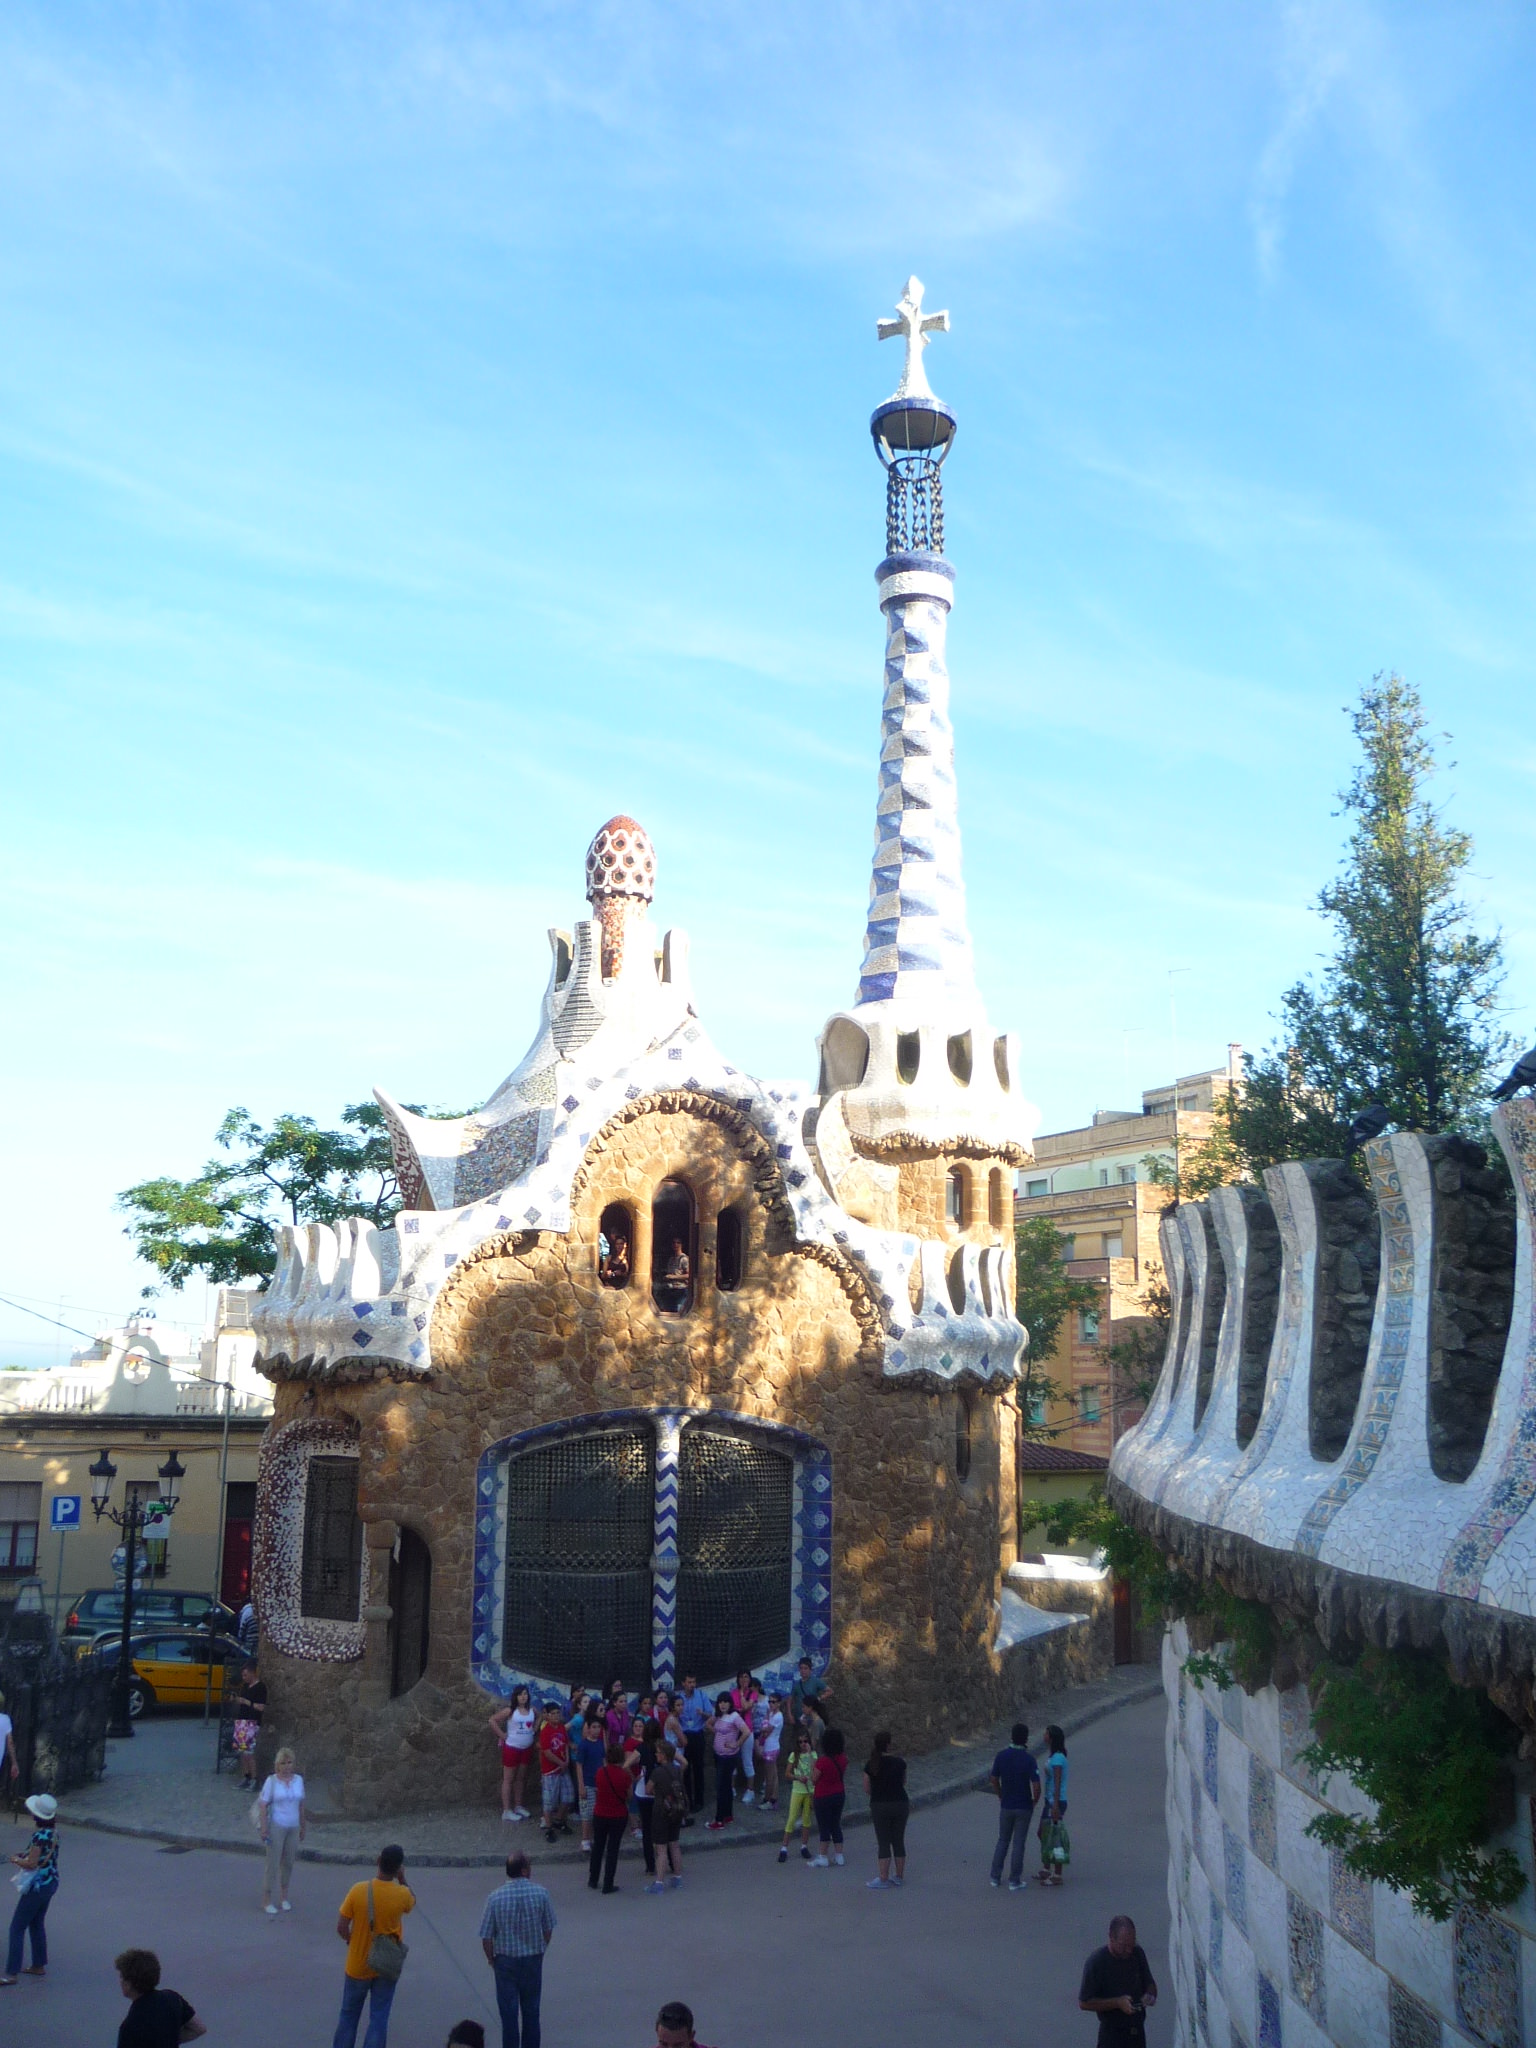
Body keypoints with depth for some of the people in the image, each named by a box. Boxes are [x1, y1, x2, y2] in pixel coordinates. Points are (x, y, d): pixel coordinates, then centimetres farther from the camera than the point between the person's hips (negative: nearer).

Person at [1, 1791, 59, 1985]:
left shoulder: (39, 1835, -23)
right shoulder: (54, 1833, 3)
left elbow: (32, 1864, -23)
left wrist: (16, 1860, -6)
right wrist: (25, 1855, 9)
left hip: (37, 1886, -9)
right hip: (51, 1883, 9)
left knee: (17, 1927, -1)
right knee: (37, 1924, 22)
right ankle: (39, 1965, 31)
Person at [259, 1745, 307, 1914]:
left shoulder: (298, 1780, 3)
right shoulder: (271, 1781, -9)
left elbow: (301, 1805, 10)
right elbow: (264, 1805, -9)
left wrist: (303, 1827, 13)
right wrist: (264, 1829, -14)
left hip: (293, 1828, 4)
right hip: (276, 1827, -4)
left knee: (288, 1863, 12)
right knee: (273, 1864, -1)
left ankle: (283, 1897, 26)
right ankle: (266, 1901, 9)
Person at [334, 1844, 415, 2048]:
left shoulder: (359, 1890, -18)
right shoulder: (402, 1895, -17)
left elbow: (341, 1927, -12)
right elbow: (412, 1901, 9)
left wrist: (353, 1941, 6)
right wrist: (402, 1879, 4)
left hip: (358, 1965, 0)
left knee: (349, 2016, 17)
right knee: (379, 2018, 9)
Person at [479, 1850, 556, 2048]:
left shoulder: (496, 1897, -16)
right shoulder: (540, 1894, -13)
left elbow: (486, 1936, -12)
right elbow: (548, 1928, -3)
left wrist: (491, 1958, 6)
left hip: (506, 1959, -1)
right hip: (533, 1958, 1)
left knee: (509, 2011, 10)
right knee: (531, 2010, 17)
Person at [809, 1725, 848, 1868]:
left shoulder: (822, 1761, -24)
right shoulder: (843, 1759, -5)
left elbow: (814, 1781, -12)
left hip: (823, 1797, -6)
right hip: (839, 1795, 6)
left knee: (824, 1827, 5)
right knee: (836, 1826, 16)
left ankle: (823, 1858, 11)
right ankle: (839, 1856, 20)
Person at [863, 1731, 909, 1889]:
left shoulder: (870, 1765, -7)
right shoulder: (899, 1763, -5)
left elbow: (867, 1789, 0)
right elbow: (903, 1782, 9)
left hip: (880, 1806, -2)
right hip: (900, 1803, 2)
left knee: (883, 1843, 3)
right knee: (899, 1841, 13)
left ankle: (883, 1879, 1)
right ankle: (899, 1876, 22)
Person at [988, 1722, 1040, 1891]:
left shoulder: (1001, 1756, -8)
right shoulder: (1029, 1759, -18)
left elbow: (994, 1780, 0)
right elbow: (1036, 1787, -19)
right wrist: (1034, 1801, 0)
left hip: (1006, 1806, 3)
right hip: (1023, 1807, -3)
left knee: (1002, 1841, 17)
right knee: (1018, 1844, 7)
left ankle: (995, 1877, 18)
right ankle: (1014, 1881, 12)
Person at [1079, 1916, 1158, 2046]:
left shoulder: (1138, 1954, -3)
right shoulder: (1096, 1962, -18)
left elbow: (1150, 1983, 13)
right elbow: (1084, 2003, -14)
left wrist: (1150, 1995, -11)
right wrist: (1117, 2002, -24)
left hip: (1137, 2032, 5)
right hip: (1112, 2035, -5)